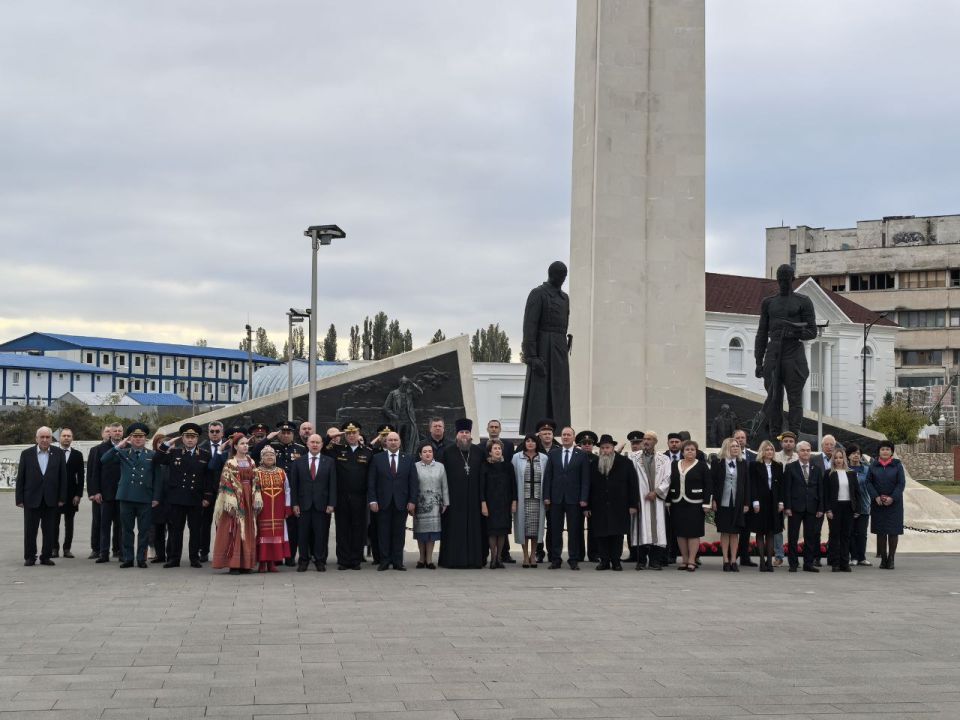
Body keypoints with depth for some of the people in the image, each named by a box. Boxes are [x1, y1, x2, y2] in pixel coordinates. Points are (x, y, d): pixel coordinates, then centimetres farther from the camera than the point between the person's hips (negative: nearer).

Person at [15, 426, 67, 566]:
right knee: (30, 530, 4)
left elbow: (63, 477, 2)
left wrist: (62, 498, -3)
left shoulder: (58, 454, 2)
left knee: (49, 531, 4)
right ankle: (29, 557, 13)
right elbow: (20, 478, 1)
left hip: (51, 500, 1)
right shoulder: (26, 454, 1)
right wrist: (19, 499, -3)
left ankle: (46, 556, 14)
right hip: (32, 499, -1)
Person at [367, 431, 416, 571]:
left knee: (399, 533, 4)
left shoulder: (408, 459, 7)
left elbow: (413, 482, 5)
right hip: (383, 502, -1)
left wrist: (412, 501, -3)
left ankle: (398, 562, 9)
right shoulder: (378, 459, 4)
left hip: (401, 503, 1)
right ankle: (384, 561, 9)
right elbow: (371, 482, 2)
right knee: (384, 533, 2)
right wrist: (372, 500, -6)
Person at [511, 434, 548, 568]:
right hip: (522, 496, -1)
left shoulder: (544, 458, 7)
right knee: (524, 525, 0)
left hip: (537, 497, 1)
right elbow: (513, 477, 4)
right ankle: (526, 556, 8)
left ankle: (533, 555, 13)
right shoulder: (517, 457, 4)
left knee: (536, 526, 1)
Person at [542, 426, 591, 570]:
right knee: (555, 530, 4)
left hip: (574, 498, -2)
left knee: (574, 530, 2)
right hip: (556, 498, 2)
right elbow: (548, 476, 6)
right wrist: (546, 496, -1)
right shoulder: (553, 453, 8)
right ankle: (555, 559, 9)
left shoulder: (582, 455, 2)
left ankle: (574, 560, 8)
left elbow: (585, 479, 0)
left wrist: (584, 498, -8)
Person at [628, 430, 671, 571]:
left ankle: (655, 560, 3)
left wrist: (656, 492, -7)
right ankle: (641, 560, 3)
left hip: (656, 499, 1)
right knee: (641, 529, -2)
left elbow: (667, 480, 3)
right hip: (639, 498, 0)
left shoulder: (664, 459, 9)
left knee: (656, 527, -2)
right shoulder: (634, 457, 8)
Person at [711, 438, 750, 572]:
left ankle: (733, 560, 8)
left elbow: (747, 484, 6)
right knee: (725, 532, 3)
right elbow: (711, 482, -1)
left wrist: (746, 503, 1)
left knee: (735, 532, 3)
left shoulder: (742, 464, 6)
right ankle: (726, 561, 6)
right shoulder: (718, 463, -1)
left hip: (737, 504, 2)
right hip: (723, 503, -2)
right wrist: (713, 500, -8)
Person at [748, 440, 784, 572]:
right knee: (760, 533, 1)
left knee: (771, 533, 4)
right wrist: (755, 502, -12)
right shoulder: (755, 465, 0)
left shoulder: (778, 466, 9)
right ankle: (762, 561, 2)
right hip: (760, 502, -3)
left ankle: (769, 561, 6)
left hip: (774, 502, 3)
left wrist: (781, 502, 0)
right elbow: (753, 485, -4)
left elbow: (781, 485, 8)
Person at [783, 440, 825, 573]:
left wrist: (820, 508, 2)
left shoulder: (817, 468, 10)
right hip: (795, 507, -2)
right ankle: (793, 564, 6)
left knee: (811, 537, 5)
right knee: (793, 537, 1)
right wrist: (787, 507, -9)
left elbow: (820, 489, 8)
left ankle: (808, 563, 11)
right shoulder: (790, 467, 2)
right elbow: (787, 488, -2)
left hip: (812, 507, 2)